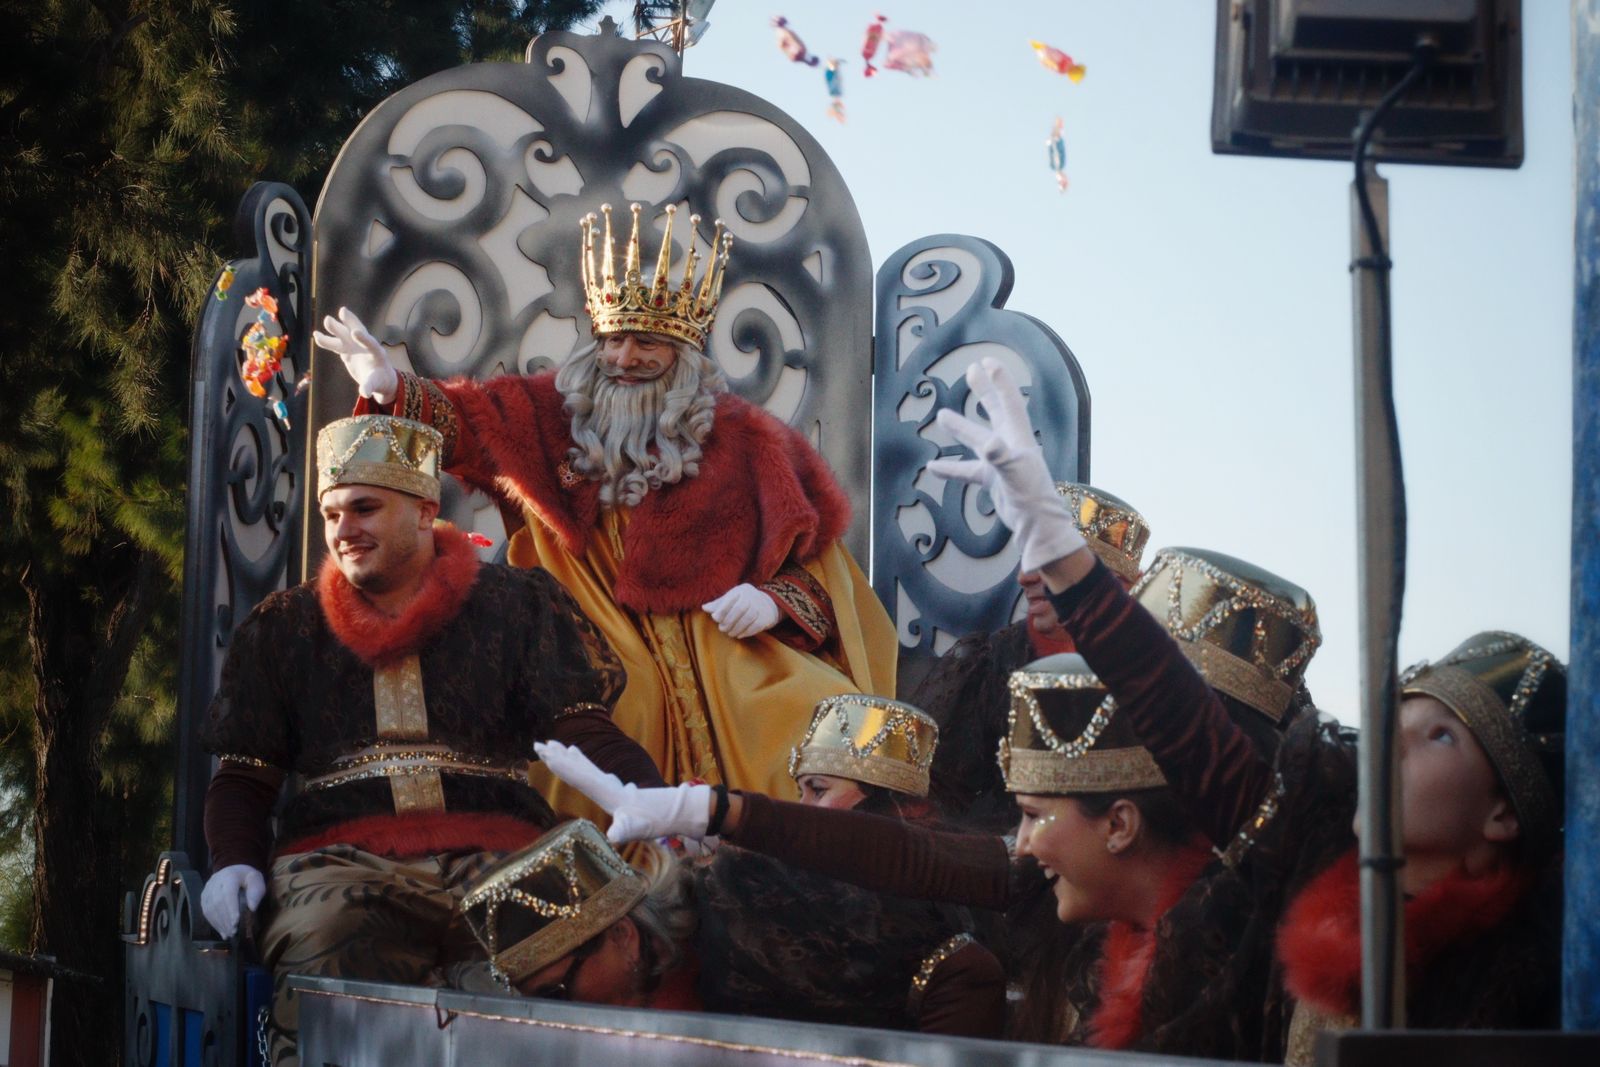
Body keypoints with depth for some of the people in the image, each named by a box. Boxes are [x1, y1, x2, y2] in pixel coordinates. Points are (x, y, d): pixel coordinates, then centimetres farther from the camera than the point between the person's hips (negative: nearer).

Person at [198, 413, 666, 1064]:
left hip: (496, 855, -1)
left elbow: (584, 730, 5)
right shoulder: (282, 627, 22)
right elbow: (242, 777, 20)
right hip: (339, 861, 1)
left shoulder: (519, 606, 15)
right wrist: (234, 862, -1)